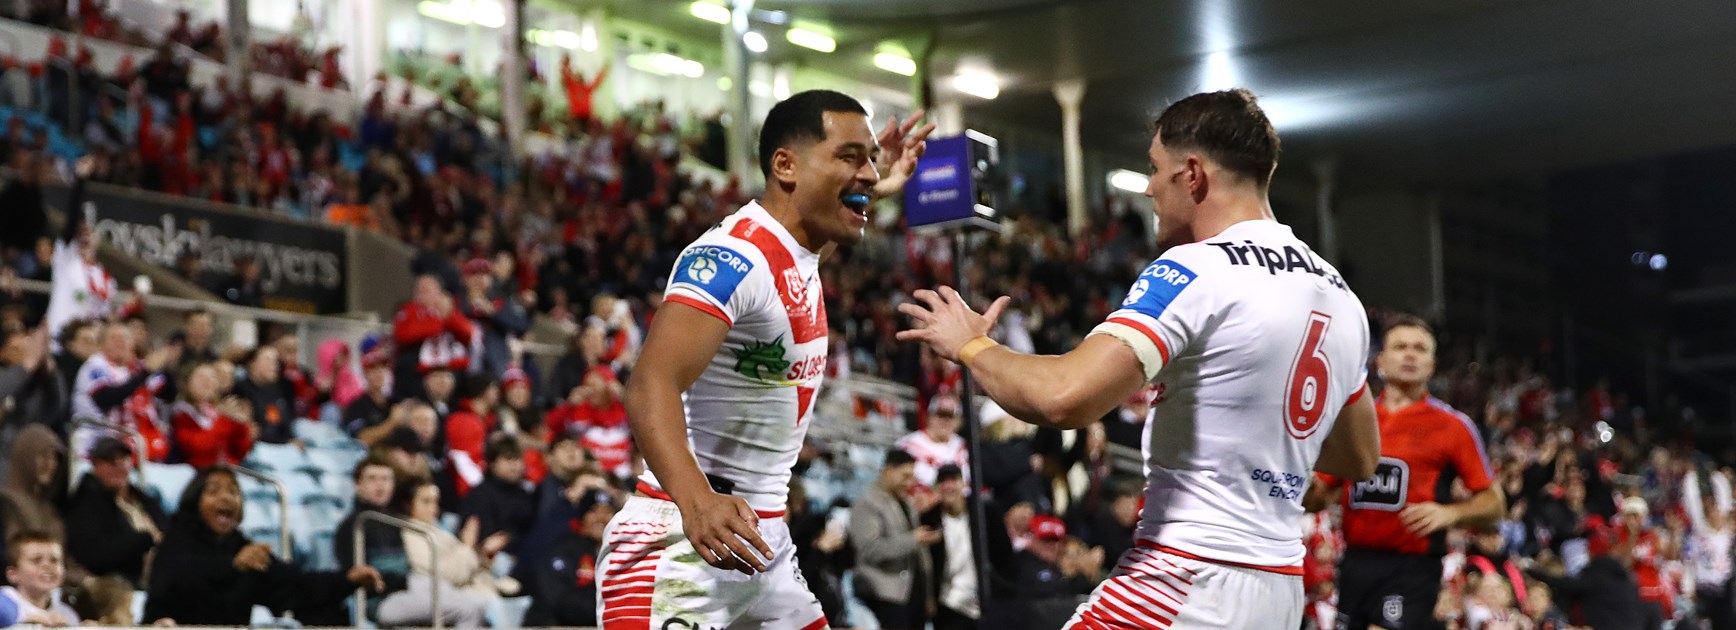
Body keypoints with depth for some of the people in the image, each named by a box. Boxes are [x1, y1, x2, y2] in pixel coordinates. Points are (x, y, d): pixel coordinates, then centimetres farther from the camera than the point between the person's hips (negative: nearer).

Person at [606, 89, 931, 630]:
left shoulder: (799, 252, 11)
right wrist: (695, 500, -47)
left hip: (762, 538, 10)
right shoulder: (733, 257, -18)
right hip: (681, 538, -10)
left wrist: (874, 192, 33)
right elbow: (652, 386, -32)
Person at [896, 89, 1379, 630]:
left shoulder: (1196, 271, -13)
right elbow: (1360, 458, 24)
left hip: (1189, 581, -9)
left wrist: (972, 347, -6)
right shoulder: (1340, 299, 12)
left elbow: (1064, 397, -25)